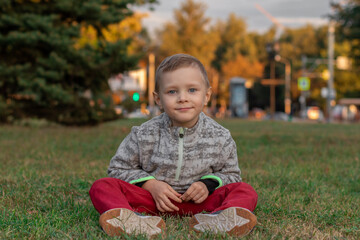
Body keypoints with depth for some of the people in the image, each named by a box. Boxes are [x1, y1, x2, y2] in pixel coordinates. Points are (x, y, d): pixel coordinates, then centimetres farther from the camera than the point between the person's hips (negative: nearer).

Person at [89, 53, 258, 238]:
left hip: (198, 202, 0)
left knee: (246, 192, -22)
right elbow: (119, 169, 4)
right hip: (152, 198, 0)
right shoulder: (144, 135, -4)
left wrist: (208, 185, -12)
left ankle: (217, 218, -54)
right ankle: (129, 218, -51)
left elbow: (230, 174, 10)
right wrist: (150, 184, -12)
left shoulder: (220, 137, -2)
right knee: (101, 186, -20)